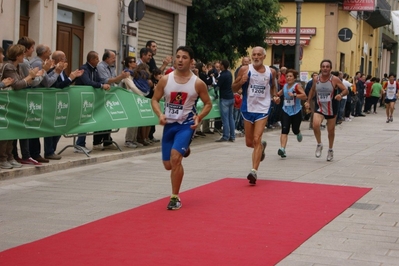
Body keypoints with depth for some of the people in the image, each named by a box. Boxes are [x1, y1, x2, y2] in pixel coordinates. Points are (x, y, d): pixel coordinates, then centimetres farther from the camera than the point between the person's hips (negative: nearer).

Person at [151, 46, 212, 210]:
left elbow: (208, 104, 2)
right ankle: (184, 150, 49)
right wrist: (160, 114, -14)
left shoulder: (197, 83, -8)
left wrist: (199, 117, -16)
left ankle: (175, 198, -7)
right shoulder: (165, 80, -3)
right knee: (168, 165, 10)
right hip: (169, 124, 4)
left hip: (186, 124, -4)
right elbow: (155, 99, 5)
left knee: (175, 158, -22)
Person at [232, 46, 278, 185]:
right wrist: (241, 81, -21)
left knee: (256, 139, -14)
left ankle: (254, 171, -14)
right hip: (248, 109, 1)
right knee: (249, 142, 12)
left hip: (262, 109, -1)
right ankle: (261, 146, 47)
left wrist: (275, 96, 1)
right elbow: (234, 88, -1)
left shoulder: (271, 72, 3)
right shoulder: (245, 69, -4)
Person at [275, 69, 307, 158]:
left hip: (296, 112, -3)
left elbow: (304, 96, -22)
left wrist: (294, 95, -31)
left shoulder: (297, 86, -9)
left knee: (295, 130, 12)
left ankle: (298, 133, 50)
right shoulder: (285, 86, 7)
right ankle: (282, 149, -20)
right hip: (286, 111, 3)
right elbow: (280, 93, 29)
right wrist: (276, 95, 10)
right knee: (284, 130, -13)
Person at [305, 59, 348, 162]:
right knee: (315, 125, -23)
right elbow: (312, 90, 17)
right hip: (319, 108, 1)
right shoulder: (316, 79, -1)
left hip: (331, 109, -1)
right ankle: (319, 145, 1)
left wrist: (341, 95, -29)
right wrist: (308, 101, 9)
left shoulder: (335, 79, -11)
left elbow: (346, 90, -8)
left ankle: (330, 150, 32)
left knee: (331, 131, 9)